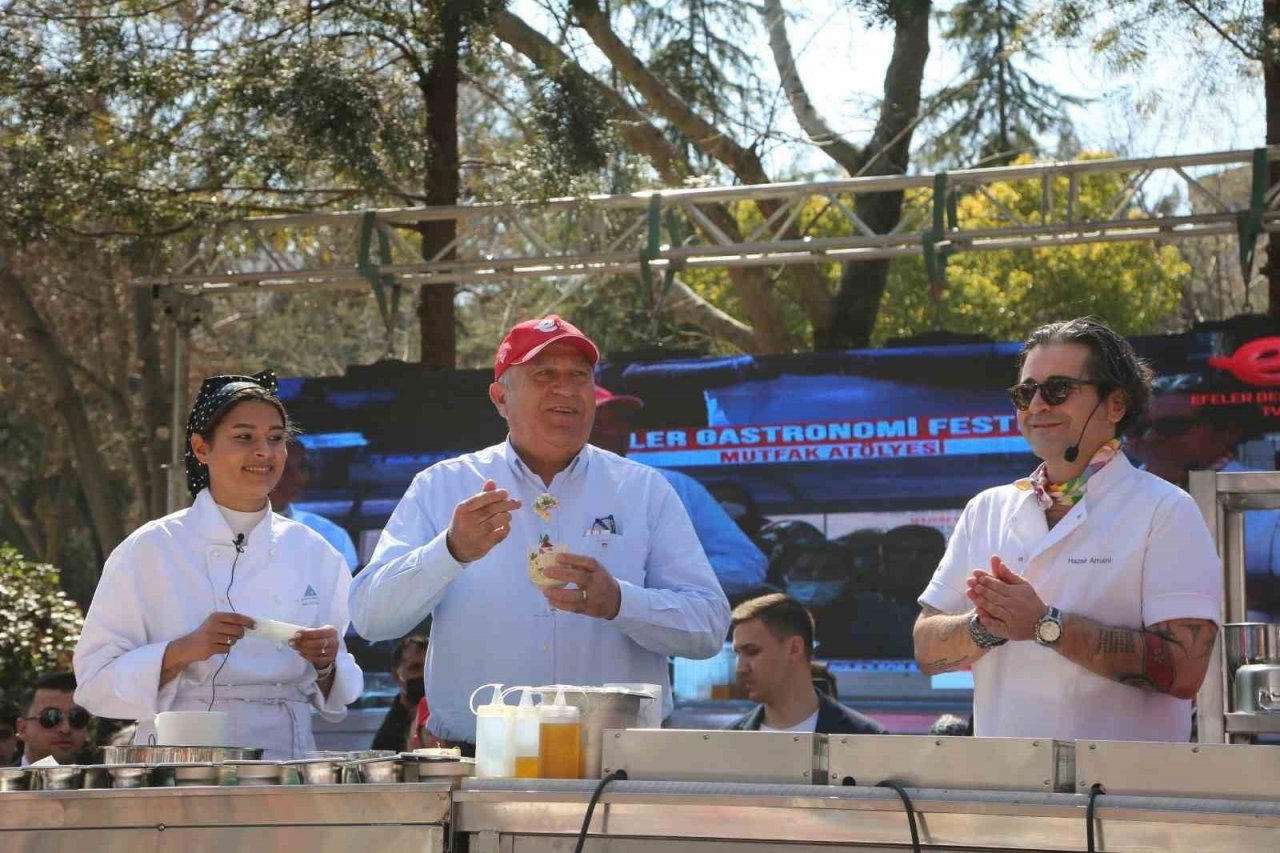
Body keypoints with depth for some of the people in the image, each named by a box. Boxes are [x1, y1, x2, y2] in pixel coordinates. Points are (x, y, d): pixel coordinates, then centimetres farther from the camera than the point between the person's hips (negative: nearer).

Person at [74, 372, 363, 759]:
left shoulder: (314, 555, 12)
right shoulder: (151, 549, 3)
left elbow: (333, 698, 18)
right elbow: (95, 680, 0)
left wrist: (326, 665, -3)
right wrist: (184, 651, -14)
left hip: (286, 758, 3)